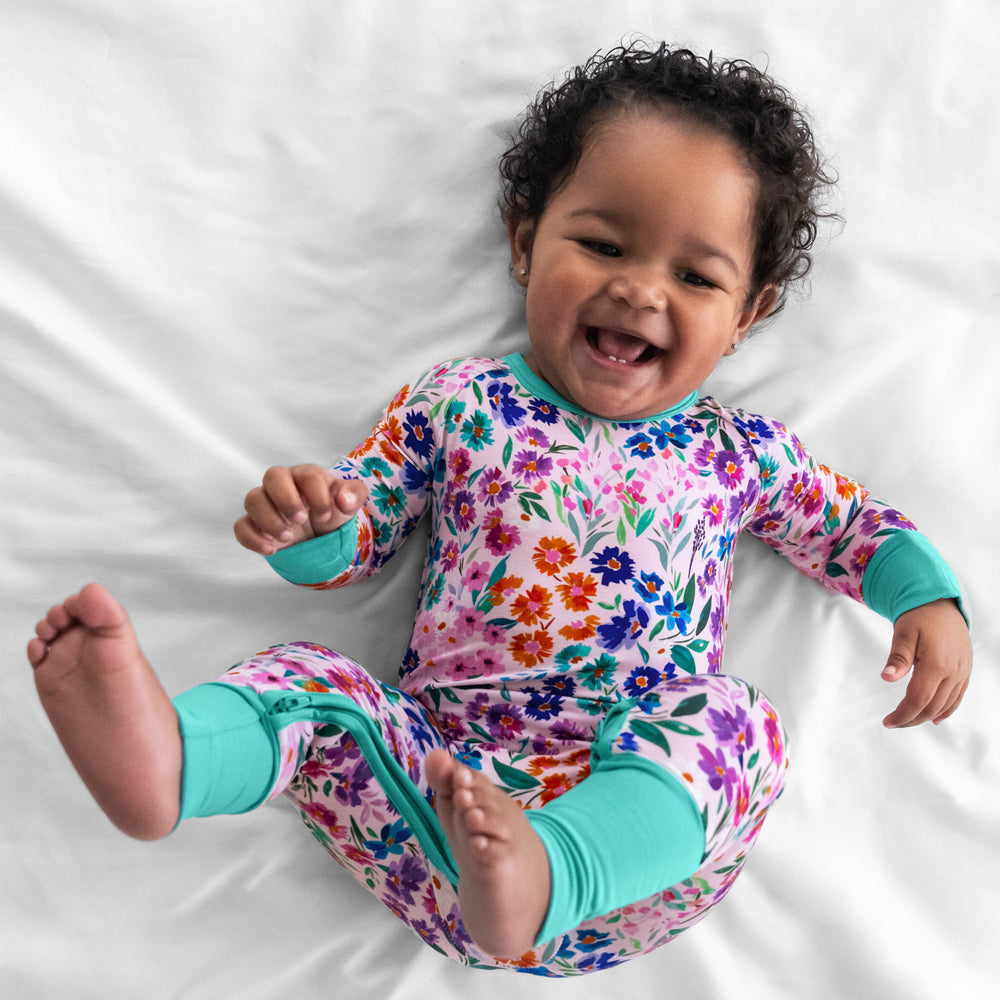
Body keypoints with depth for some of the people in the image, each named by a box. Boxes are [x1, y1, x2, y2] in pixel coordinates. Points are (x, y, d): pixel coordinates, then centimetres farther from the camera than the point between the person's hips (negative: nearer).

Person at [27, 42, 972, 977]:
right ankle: (163, 754, -47)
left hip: (647, 788, 0)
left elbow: (851, 523, 27)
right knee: (306, 678, -19)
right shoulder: (456, 405, 10)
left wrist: (929, 598, 7)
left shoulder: (741, 452, 12)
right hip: (436, 770, 1)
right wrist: (304, 519, -9)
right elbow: (356, 532, 14)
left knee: (738, 723, -30)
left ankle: (531, 877, -52)